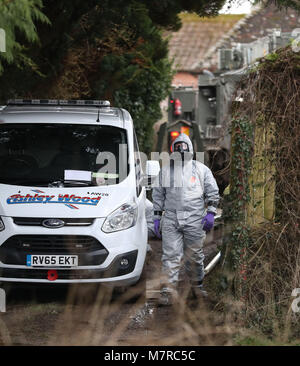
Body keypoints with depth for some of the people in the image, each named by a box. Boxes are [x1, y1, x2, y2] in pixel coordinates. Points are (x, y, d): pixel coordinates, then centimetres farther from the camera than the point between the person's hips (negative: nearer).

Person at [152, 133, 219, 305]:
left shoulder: (201, 169, 8)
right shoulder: (165, 170, 14)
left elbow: (213, 192, 8)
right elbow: (158, 195, 18)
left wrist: (210, 213, -2)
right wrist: (157, 218, 12)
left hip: (195, 220, -1)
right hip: (171, 219, 1)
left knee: (195, 255, 6)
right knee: (171, 255, -6)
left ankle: (198, 284, 24)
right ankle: (169, 289, -6)